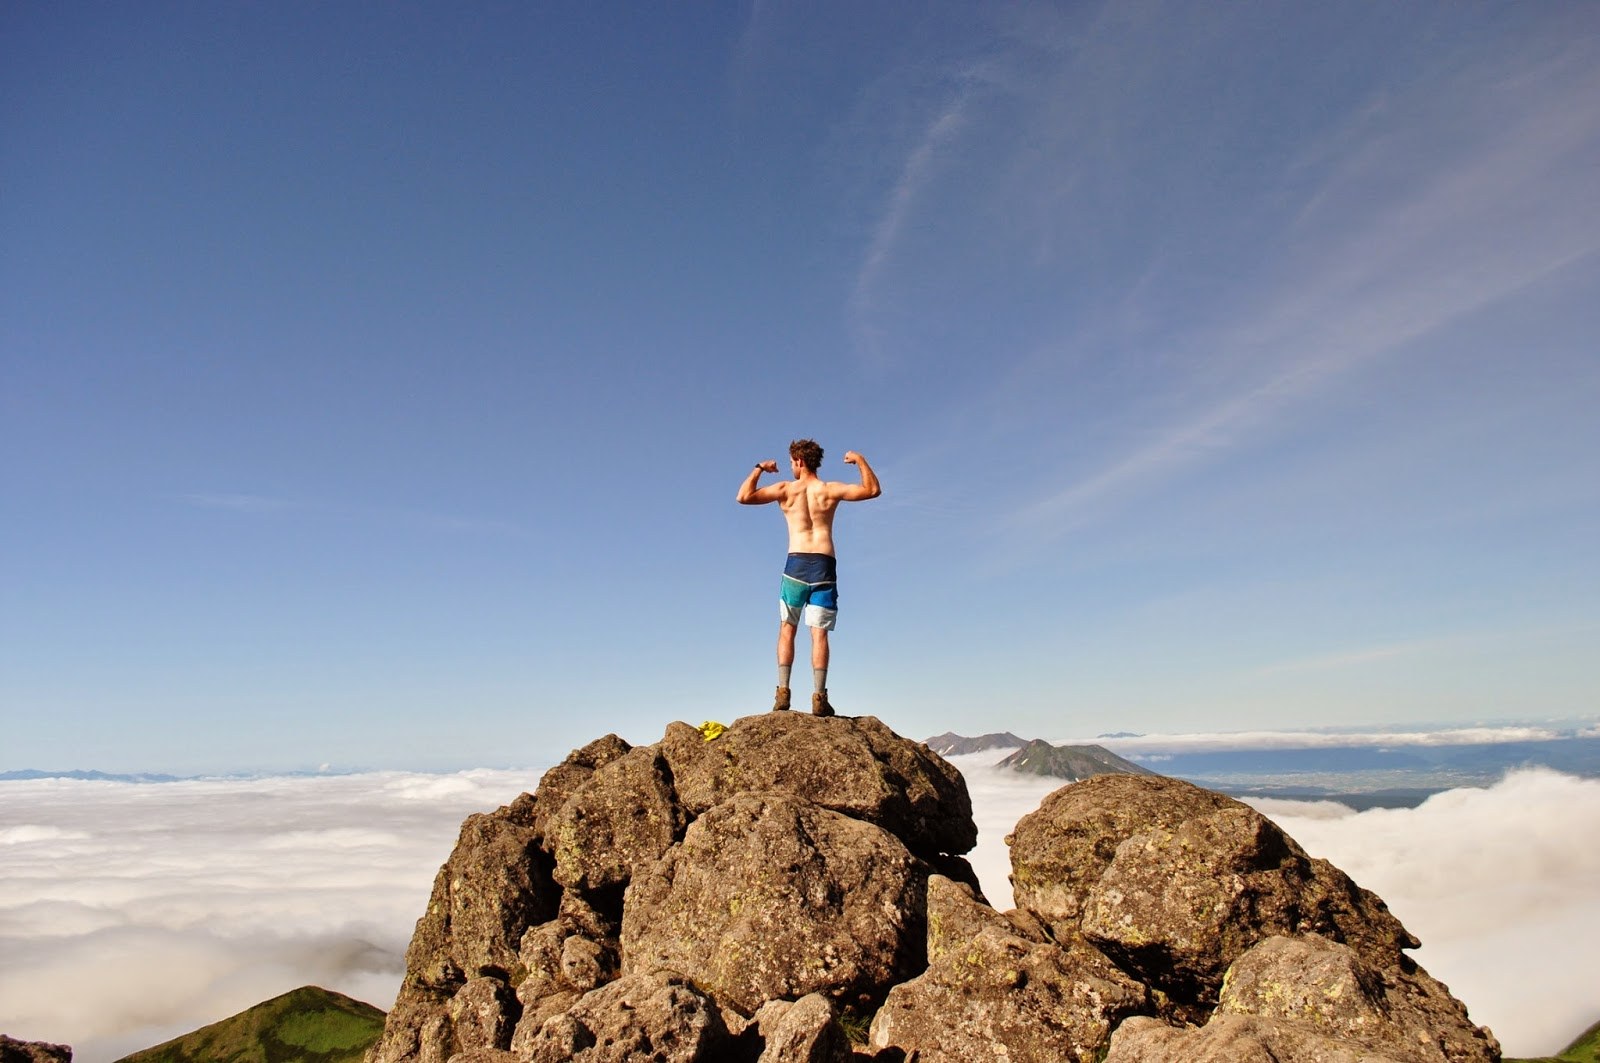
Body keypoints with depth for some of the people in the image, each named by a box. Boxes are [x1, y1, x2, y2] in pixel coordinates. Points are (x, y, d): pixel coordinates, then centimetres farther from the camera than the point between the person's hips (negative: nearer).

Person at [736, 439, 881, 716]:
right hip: (824, 564, 1)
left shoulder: (786, 489, 3)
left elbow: (744, 497, 0)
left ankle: (782, 692, 2)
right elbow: (873, 490, 5)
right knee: (819, 633, -2)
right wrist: (860, 460, 16)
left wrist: (759, 469, 13)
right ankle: (819, 697, -8)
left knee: (787, 629, 10)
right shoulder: (830, 490, 5)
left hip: (796, 563, 0)